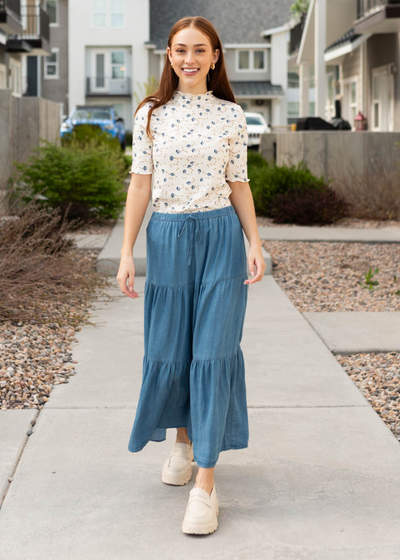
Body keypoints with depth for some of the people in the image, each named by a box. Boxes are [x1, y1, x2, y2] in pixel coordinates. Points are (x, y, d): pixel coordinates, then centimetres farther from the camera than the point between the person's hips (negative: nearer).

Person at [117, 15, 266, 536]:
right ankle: (184, 439, 36)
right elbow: (140, 184, 2)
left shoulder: (232, 115, 3)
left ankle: (205, 483, -3)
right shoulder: (151, 113, 3)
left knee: (214, 352, -5)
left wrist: (255, 244, -3)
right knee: (168, 350, 8)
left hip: (221, 238, -1)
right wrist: (127, 253, -2)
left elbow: (239, 185, 7)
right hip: (167, 239, 1)